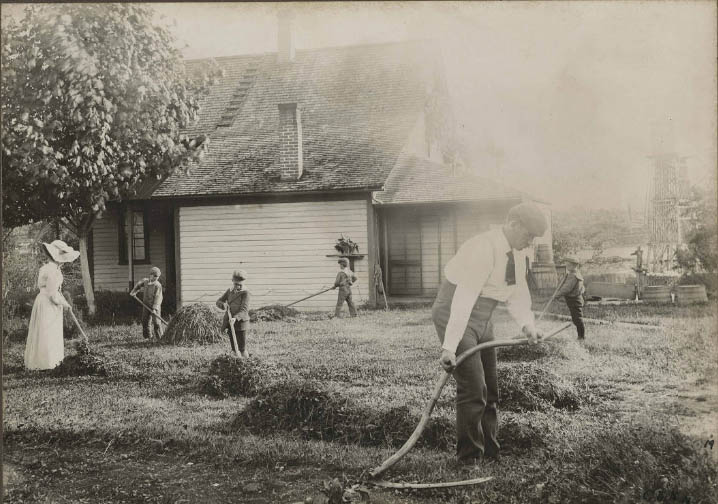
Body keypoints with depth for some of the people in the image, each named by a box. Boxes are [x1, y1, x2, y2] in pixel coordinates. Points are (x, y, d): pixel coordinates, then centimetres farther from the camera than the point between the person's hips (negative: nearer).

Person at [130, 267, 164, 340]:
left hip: (155, 306, -6)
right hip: (146, 305, 6)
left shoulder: (158, 285, -13)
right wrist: (134, 291, 17)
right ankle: (148, 337, 17)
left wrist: (154, 308, -25)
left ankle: (159, 337, -1)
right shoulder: (145, 281, 5)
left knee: (156, 322, -9)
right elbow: (139, 284, 28)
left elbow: (157, 297, -19)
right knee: (145, 321, 7)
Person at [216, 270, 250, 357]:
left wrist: (236, 318, -35)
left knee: (242, 349, -4)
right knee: (234, 349, 11)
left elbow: (244, 310, -19)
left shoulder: (245, 293, -11)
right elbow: (218, 302, 12)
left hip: (241, 322, -6)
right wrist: (223, 305, -12)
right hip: (230, 323, 6)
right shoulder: (229, 291, 8)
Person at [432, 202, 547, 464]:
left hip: (482, 320, 9)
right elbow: (464, 298, -33)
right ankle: (468, 457, 1)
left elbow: (518, 292, 5)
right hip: (454, 315, -9)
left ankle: (490, 452, 28)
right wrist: (449, 346, -37)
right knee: (473, 389, -12)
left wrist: (527, 325, -15)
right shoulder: (484, 249, -27)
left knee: (490, 389, 14)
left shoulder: (517, 253, 2)